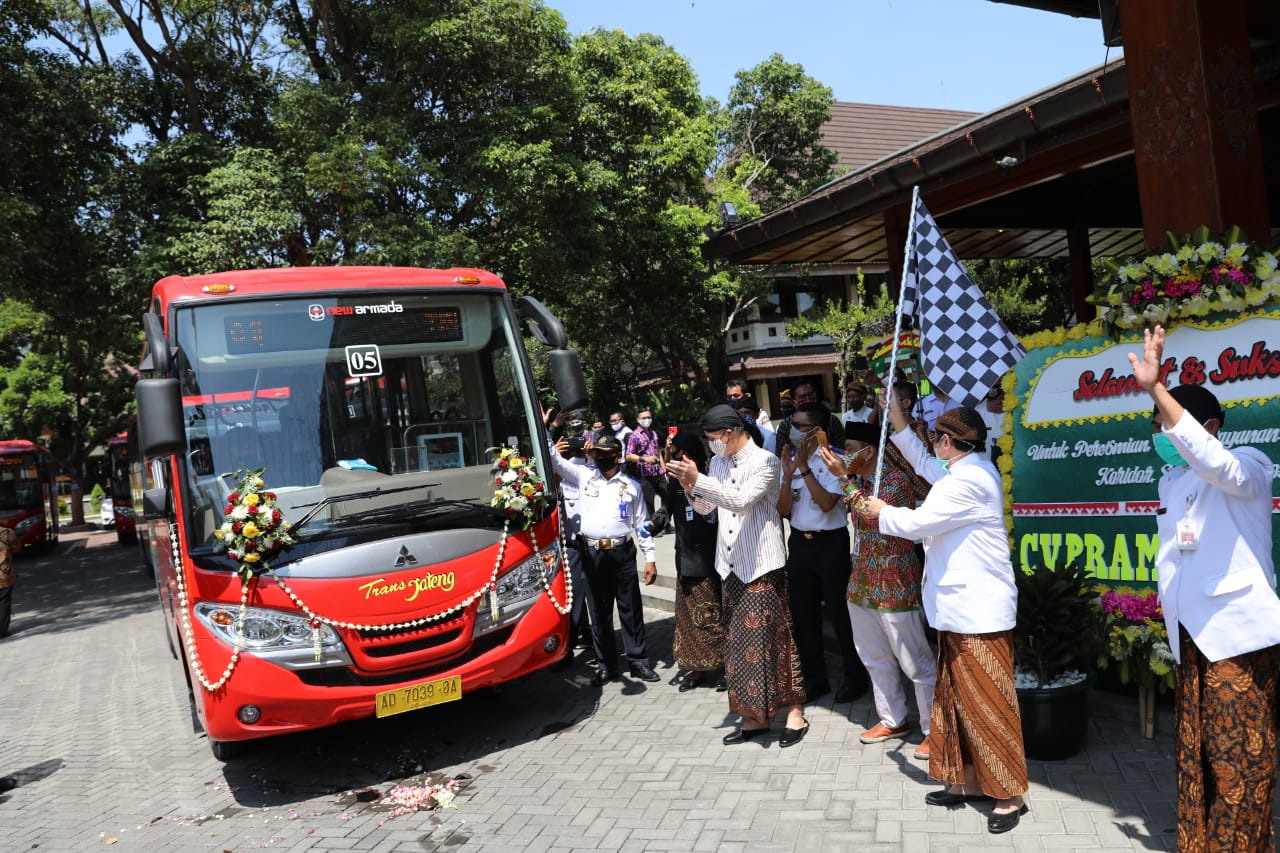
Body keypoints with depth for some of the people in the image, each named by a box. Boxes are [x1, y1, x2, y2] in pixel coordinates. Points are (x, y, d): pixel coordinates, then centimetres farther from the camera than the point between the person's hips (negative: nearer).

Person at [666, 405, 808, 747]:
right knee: (739, 639, 9)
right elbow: (704, 507, 15)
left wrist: (698, 479, -25)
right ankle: (755, 715, 19)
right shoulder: (718, 463, 10)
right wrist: (689, 486, -5)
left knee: (771, 636, -3)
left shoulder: (764, 461, -9)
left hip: (762, 563, -6)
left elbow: (741, 501, -22)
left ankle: (794, 713, 9)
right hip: (733, 564, 7)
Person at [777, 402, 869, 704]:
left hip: (830, 542, -6)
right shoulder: (791, 460, 5)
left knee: (838, 611, 3)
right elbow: (784, 510, 2)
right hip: (799, 541, 6)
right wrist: (788, 476, -12)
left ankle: (854, 676, 21)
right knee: (802, 612, 12)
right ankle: (814, 678, 27)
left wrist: (804, 469, -22)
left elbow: (827, 503, -23)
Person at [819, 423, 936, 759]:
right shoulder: (860, 481, 11)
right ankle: (892, 720, 31)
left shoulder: (895, 479, -14)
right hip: (862, 585, 9)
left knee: (915, 663, -1)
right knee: (876, 659, 18)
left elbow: (872, 514, -26)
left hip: (894, 587, -9)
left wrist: (844, 476, -23)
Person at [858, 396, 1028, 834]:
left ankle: (1009, 794, 8)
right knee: (957, 698, 15)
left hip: (979, 611, -11)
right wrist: (895, 415, 24)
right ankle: (969, 781, 25)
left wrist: (881, 511, 1)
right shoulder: (969, 471, 12)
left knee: (988, 703, -3)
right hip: (960, 608, 11)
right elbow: (923, 461, 27)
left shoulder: (967, 481, -20)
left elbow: (917, 522, -19)